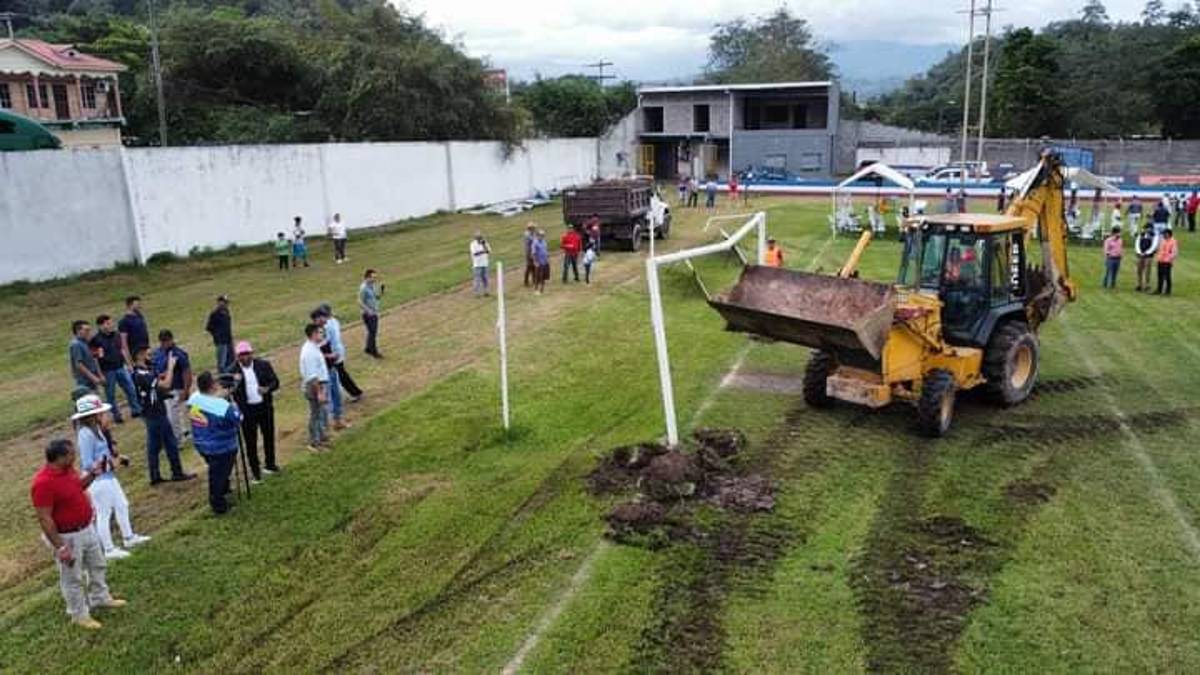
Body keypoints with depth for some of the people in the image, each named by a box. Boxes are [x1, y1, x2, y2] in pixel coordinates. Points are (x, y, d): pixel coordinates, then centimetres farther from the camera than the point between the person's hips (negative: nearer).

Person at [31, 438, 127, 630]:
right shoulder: (43, 483, -30)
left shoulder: (67, 469, -4)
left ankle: (100, 598, 44)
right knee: (73, 578, 10)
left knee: (98, 565, 24)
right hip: (67, 536, -9)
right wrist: (60, 547, -24)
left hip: (87, 528, 9)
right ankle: (79, 615, 26)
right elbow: (44, 519, -26)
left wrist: (92, 474, -1)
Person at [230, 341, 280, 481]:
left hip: (265, 407, 2)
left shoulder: (264, 365, -2)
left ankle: (270, 464, 34)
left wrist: (267, 388, -21)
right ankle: (255, 471, 14)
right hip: (247, 410, -2)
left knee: (269, 436, 16)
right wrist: (235, 383, -28)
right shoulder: (232, 371, -7)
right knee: (250, 441, 3)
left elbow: (275, 382, -1)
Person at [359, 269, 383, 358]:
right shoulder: (363, 288, -21)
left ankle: (368, 348, 32)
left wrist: (381, 291, -6)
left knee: (373, 332, 17)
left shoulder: (372, 286, 4)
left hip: (374, 313, 8)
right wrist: (369, 311, -23)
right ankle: (374, 351, 10)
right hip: (368, 314, -8)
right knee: (372, 332, -1)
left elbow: (376, 297, 13)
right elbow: (360, 302, -19)